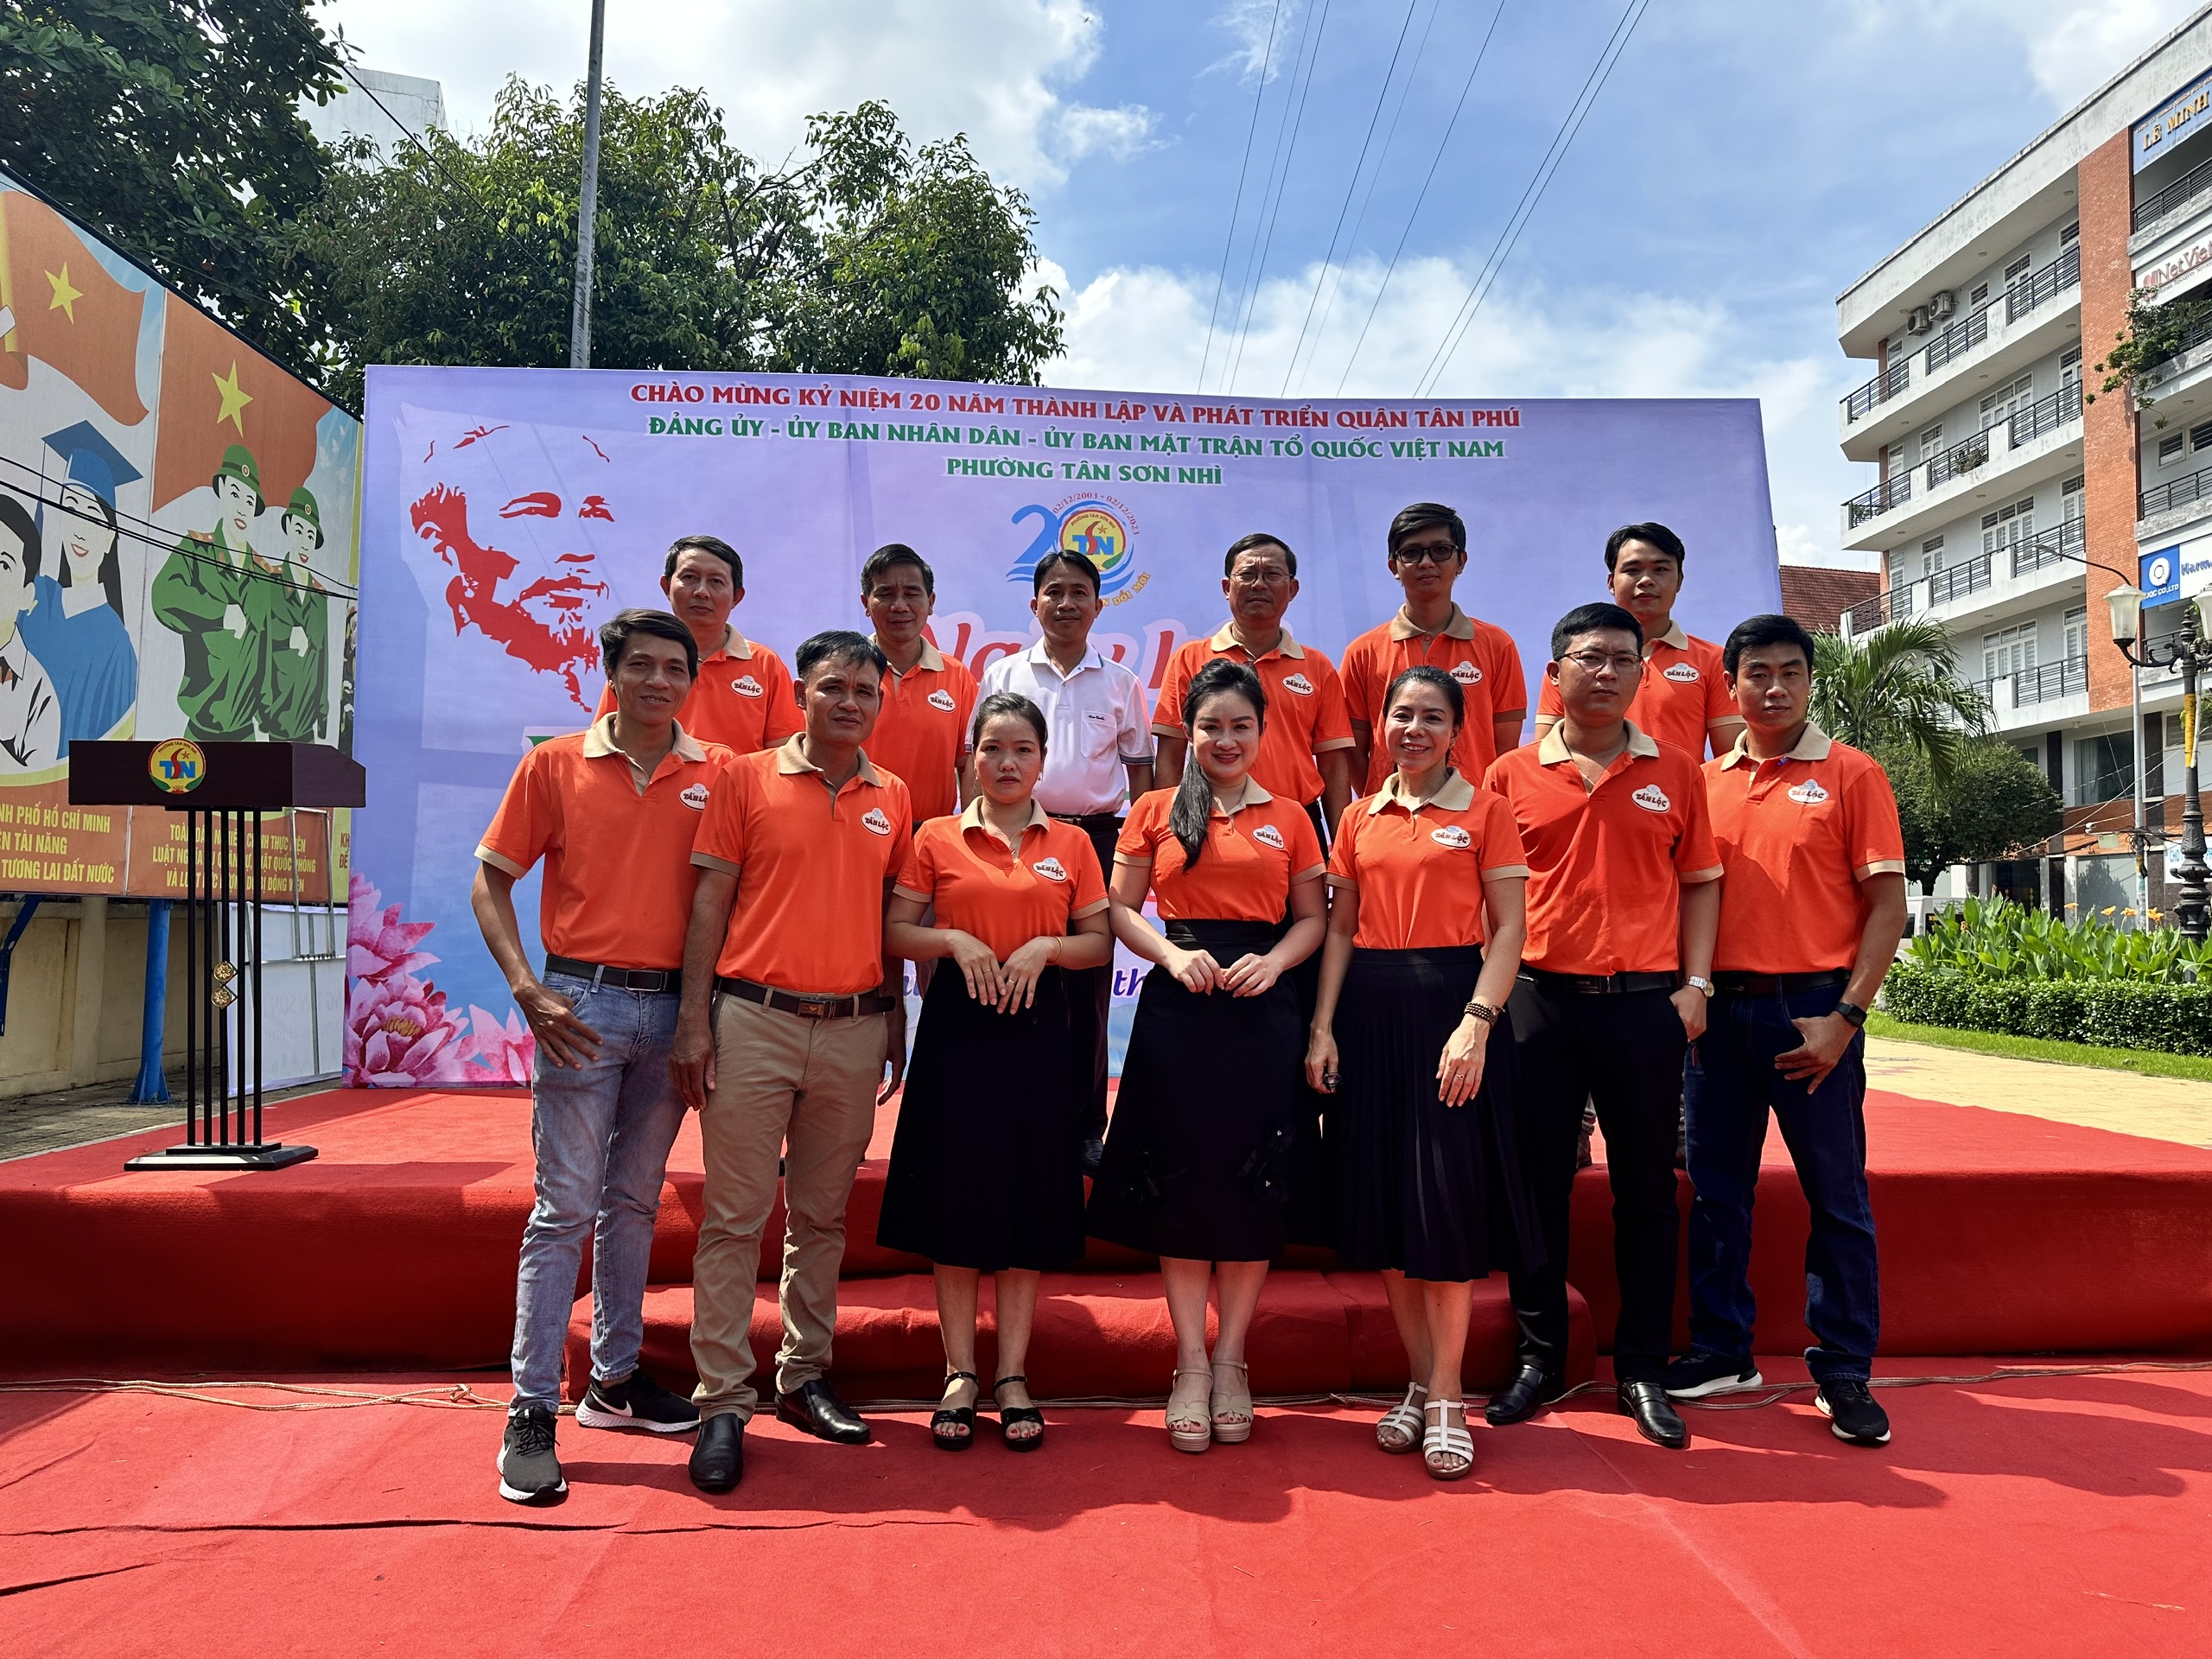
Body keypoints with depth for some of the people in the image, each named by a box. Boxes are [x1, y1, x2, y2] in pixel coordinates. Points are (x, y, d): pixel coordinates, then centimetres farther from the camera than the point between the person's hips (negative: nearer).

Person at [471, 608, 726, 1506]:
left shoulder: (719, 773, 3)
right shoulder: (555, 765, 0)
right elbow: (491, 880, 2)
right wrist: (528, 991, -10)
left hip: (675, 1008, 3)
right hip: (584, 1003, -2)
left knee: (635, 1200, 15)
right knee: (566, 1206, -3)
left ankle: (615, 1379, 28)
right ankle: (531, 1413, 5)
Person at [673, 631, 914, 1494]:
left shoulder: (894, 799, 10)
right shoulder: (746, 778, 1)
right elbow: (709, 899, -1)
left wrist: (896, 1024, 11)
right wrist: (694, 1018, -7)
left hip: (854, 1029, 3)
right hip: (754, 1019, -3)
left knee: (822, 1217, 12)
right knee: (734, 1217, -1)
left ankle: (804, 1378, 24)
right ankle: (722, 1401, 7)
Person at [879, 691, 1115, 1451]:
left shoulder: (1071, 844, 7)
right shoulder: (937, 838, 4)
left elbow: (1100, 942, 7)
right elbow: (892, 932, 4)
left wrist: (1046, 947, -11)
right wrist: (954, 940, -13)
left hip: (1036, 1028, 1)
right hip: (957, 1027, -1)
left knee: (1030, 1201, 4)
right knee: (956, 1199, 2)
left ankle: (1013, 1377, 16)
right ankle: (960, 1375, 16)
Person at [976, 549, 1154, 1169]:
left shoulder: (1121, 682, 8)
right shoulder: (1002, 676, 7)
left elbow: (1138, 769, 11)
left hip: (1098, 836, 0)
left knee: (1089, 988, 2)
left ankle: (1085, 1128, 11)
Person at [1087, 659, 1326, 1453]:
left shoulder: (1288, 817, 10)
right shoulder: (1156, 811, 8)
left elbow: (1312, 917, 9)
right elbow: (1120, 909, 6)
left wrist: (1273, 961, -10)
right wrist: (1172, 953, -11)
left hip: (1263, 1013, 1)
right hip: (1177, 1010, -1)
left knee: (1253, 1186, 3)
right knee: (1179, 1184, 1)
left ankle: (1229, 1361, 18)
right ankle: (1190, 1365, 14)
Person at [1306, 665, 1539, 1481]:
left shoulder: (1485, 812, 0)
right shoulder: (1359, 819, 12)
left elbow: (1509, 928, -5)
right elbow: (1339, 928, 12)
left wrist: (1476, 1022, -17)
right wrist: (1322, 1026, 2)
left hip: (1450, 1004, -4)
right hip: (1370, 1012, 4)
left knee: (1447, 1199, -4)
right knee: (1381, 1200, 7)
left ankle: (1447, 1398, 9)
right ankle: (1420, 1383, 21)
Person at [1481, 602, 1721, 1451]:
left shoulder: (1675, 772, 8)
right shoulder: (1511, 775, 5)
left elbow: (1700, 881, 10)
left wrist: (1695, 981, 1)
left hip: (1645, 1000, 1)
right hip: (1540, 998, 0)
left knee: (1646, 1188, 7)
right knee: (1538, 1183, 6)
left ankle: (1642, 1370, 19)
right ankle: (1540, 1357, 20)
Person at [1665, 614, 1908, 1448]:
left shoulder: (1851, 775, -1)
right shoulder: (1705, 782, 9)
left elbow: (1887, 905, -5)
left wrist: (1844, 1017, -12)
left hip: (1811, 1010, -3)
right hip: (1720, 1005, 4)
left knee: (1836, 1193, 4)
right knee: (1717, 1185, 10)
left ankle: (1844, 1371, 16)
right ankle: (1721, 1351, 23)